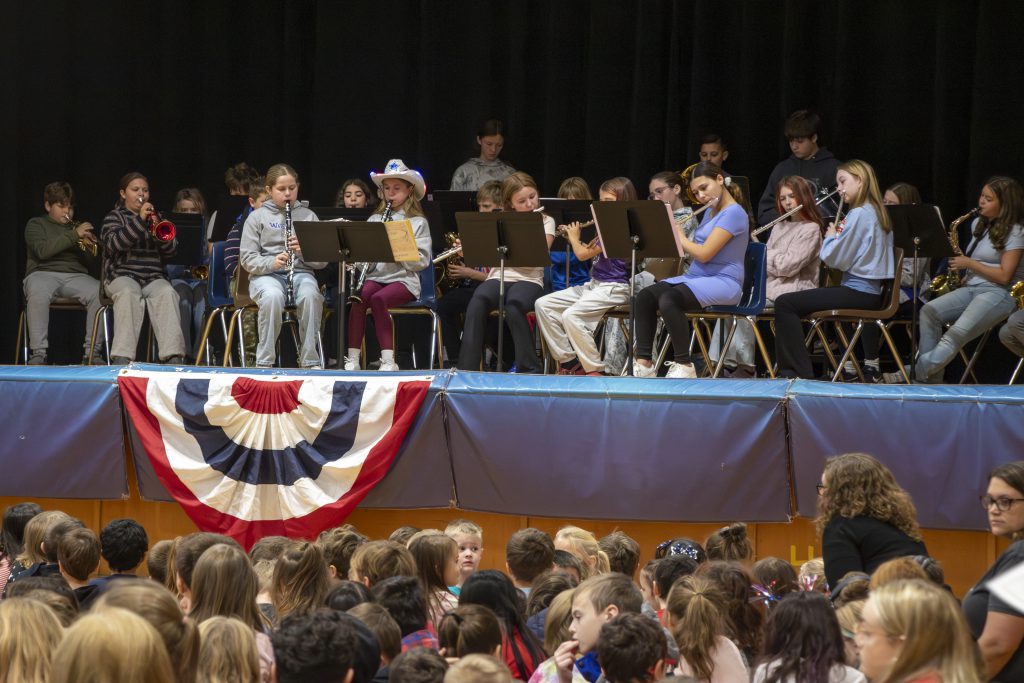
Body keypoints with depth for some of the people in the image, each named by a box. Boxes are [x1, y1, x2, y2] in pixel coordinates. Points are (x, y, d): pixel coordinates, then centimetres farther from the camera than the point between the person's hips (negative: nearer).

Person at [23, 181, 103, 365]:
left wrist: (88, 247, 0)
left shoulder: (77, 228, 28)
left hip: (76, 274, 4)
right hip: (43, 273, -4)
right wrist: (74, 235, -12)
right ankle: (38, 354, -37)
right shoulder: (36, 224, 15)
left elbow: (91, 265, 23)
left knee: (100, 293, -29)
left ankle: (92, 353, -26)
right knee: (38, 294, -40)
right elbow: (42, 251, -8)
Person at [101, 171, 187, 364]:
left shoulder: (154, 217, 23)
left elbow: (171, 249, 12)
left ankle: (173, 355, -38)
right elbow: (113, 244, -10)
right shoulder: (114, 217, 12)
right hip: (123, 275, -3)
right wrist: (139, 220, -16)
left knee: (167, 292, -30)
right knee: (129, 293, -37)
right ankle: (121, 357, -42)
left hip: (153, 277, 3)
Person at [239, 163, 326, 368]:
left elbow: (322, 261, 9)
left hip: (301, 272, 1)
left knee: (310, 295, -35)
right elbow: (247, 258, 2)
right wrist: (272, 263, -17)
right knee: (272, 296, -38)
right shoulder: (257, 217, 8)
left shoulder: (307, 216, 13)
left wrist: (304, 251, -12)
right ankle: (264, 361, -26)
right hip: (266, 274, -1)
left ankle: (310, 360, -24)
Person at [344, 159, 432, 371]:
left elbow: (421, 262, -4)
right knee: (358, 297, -29)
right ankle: (352, 359, -29)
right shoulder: (374, 220, 19)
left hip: (403, 279, -3)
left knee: (378, 298, -33)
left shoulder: (418, 223, 6)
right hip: (375, 276, 3)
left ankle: (388, 360, -31)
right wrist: (364, 262, -7)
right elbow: (363, 263, 16)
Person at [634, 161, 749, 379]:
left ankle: (684, 366, -27)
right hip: (695, 277, 9)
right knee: (645, 296, -15)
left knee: (669, 299, -34)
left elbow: (703, 254, -17)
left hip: (723, 283, -9)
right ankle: (644, 363, -20)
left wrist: (678, 234, -3)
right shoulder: (710, 212, 17)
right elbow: (691, 250, 21)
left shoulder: (734, 213, -12)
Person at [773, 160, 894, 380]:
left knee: (785, 304, -10)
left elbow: (834, 258, -16)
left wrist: (830, 238, 2)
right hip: (873, 293, 10)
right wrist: (837, 238, 9)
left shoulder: (859, 215, -15)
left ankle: (800, 373, -13)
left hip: (858, 292, -10)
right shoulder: (876, 213, 13)